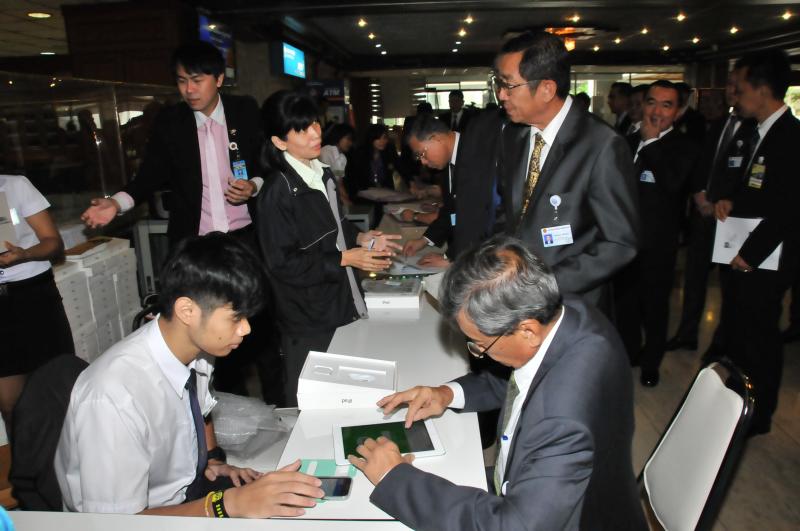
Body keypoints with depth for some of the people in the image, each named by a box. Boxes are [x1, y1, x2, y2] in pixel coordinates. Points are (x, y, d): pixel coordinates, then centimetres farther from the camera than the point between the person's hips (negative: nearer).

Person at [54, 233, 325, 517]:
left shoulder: (196, 345, -13)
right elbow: (118, 519, -25)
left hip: (191, 483, 5)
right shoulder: (113, 398, -32)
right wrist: (229, 503, -32)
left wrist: (214, 459, -3)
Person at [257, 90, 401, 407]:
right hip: (308, 321, -8)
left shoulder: (322, 173, 6)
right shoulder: (278, 191, -20)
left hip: (339, 303, 8)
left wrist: (360, 238, 2)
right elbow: (283, 262, -20)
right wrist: (346, 258, -18)